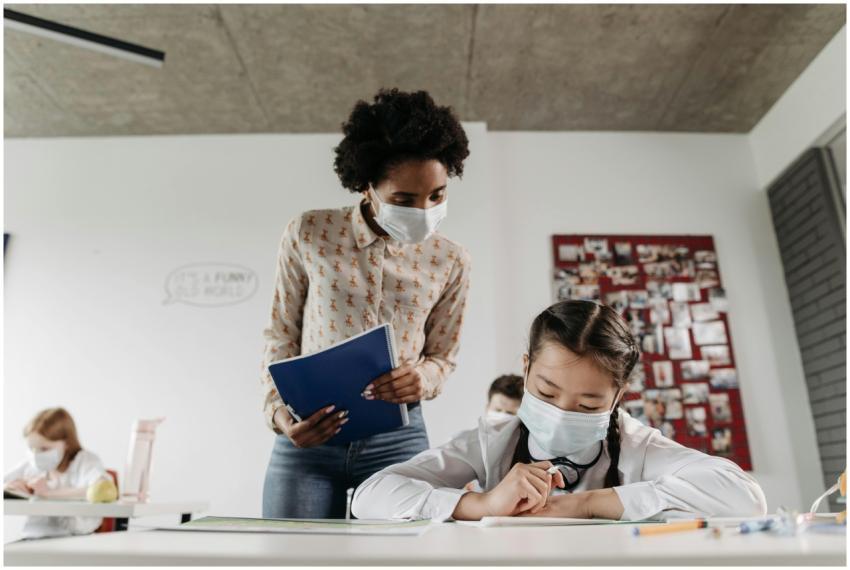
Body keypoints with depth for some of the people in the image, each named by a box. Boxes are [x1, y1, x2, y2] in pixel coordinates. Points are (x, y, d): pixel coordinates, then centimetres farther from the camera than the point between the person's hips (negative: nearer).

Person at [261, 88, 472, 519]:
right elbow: (281, 337, 5)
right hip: (307, 436, 0)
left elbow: (442, 356, 9)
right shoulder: (308, 235, -4)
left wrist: (422, 380, -14)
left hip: (397, 439, 1)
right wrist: (278, 410, -10)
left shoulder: (450, 261, 0)